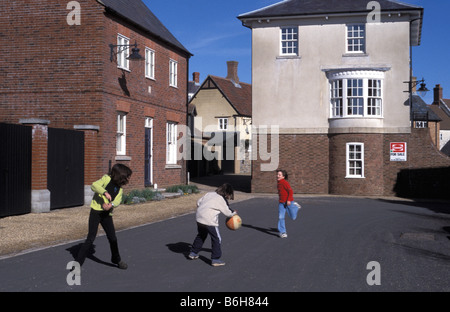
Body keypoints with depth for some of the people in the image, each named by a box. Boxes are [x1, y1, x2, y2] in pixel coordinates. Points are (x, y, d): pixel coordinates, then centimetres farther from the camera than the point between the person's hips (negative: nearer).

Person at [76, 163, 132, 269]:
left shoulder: (120, 188, 10)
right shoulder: (107, 179, -6)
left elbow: (118, 200, -7)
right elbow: (94, 185, -21)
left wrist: (111, 205, -28)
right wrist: (105, 192, -35)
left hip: (107, 214, 5)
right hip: (96, 212, -5)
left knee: (112, 238, 8)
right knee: (90, 238, -8)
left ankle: (116, 259, 30)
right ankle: (78, 262, 1)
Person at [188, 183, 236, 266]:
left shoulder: (209, 194, 13)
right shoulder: (222, 200, -6)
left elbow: (199, 202, 16)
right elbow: (228, 212, 2)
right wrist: (234, 213, 23)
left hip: (199, 217, 8)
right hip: (209, 221, -8)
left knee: (201, 235, 28)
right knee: (217, 239, 5)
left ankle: (193, 253, 39)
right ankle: (215, 259, 5)